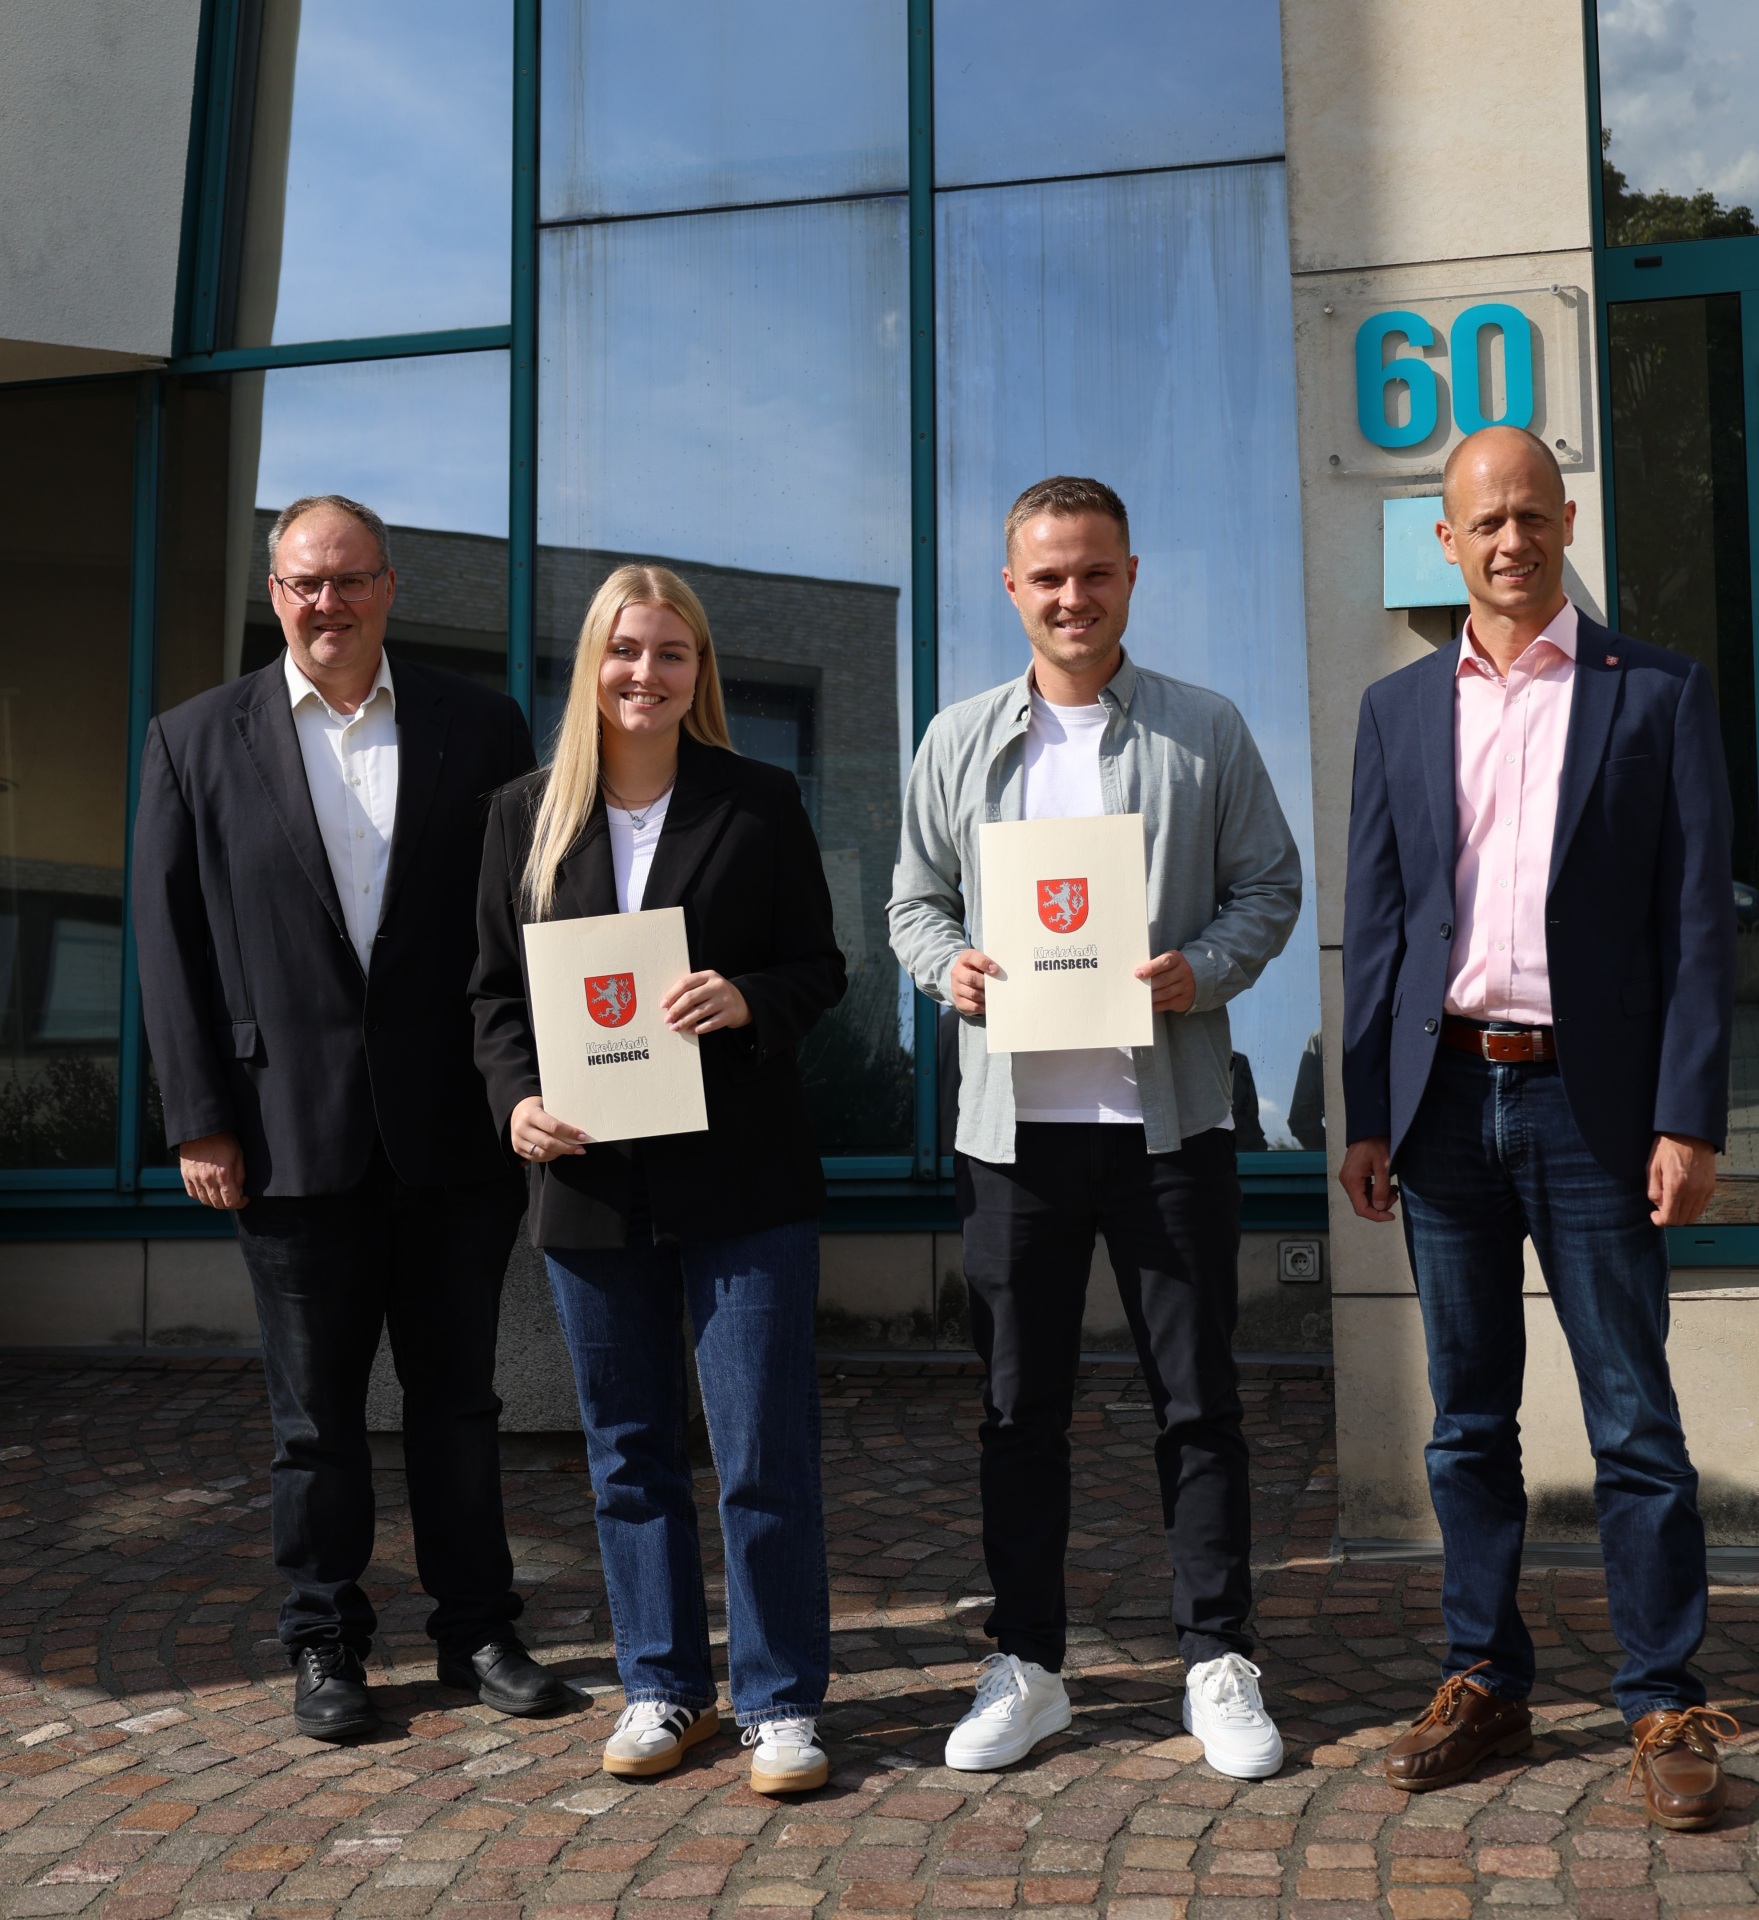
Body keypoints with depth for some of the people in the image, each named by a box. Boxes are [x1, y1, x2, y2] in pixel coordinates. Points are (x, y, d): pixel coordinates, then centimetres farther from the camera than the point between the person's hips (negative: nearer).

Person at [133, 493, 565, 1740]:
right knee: (316, 1407, 11)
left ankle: (479, 1628, 25)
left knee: (459, 1393, 11)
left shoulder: (480, 728, 4)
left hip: (455, 1132, 0)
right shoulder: (197, 740, 4)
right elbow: (170, 939, 2)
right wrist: (200, 1118, -5)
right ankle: (326, 1644, 26)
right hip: (292, 1130, 0)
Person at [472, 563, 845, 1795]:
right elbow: (496, 988, 10)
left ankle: (783, 1701, 13)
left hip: (742, 1178, -3)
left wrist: (750, 1000, -18)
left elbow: (821, 968, 3)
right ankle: (663, 1688, 26)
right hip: (591, 1179, 3)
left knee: (765, 1450, -1)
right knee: (629, 1451, 12)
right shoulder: (527, 814, 9)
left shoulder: (760, 803, 3)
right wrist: (517, 1097, -7)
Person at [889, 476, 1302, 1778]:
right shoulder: (960, 740, 10)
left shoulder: (1205, 731, 5)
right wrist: (949, 966, -8)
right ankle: (1026, 1668, 22)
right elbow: (916, 899, 13)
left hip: (1171, 1112, -1)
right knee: (1020, 1403, 9)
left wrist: (1205, 970, -14)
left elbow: (1270, 884, 5)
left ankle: (1220, 1665, 19)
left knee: (1199, 1395, 5)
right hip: (1014, 1118, 2)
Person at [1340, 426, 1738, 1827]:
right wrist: (1366, 1117, 4)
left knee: (1635, 1422, 3)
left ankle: (1666, 1709, 15)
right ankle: (1485, 1684, 23)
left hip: (1592, 1100, -3)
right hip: (1446, 1095, 3)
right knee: (1469, 1418, 11)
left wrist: (1690, 1120, -10)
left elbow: (1699, 918, -3)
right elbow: (1374, 922, 9)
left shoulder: (1657, 694, 2)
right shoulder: (1399, 709, 10)